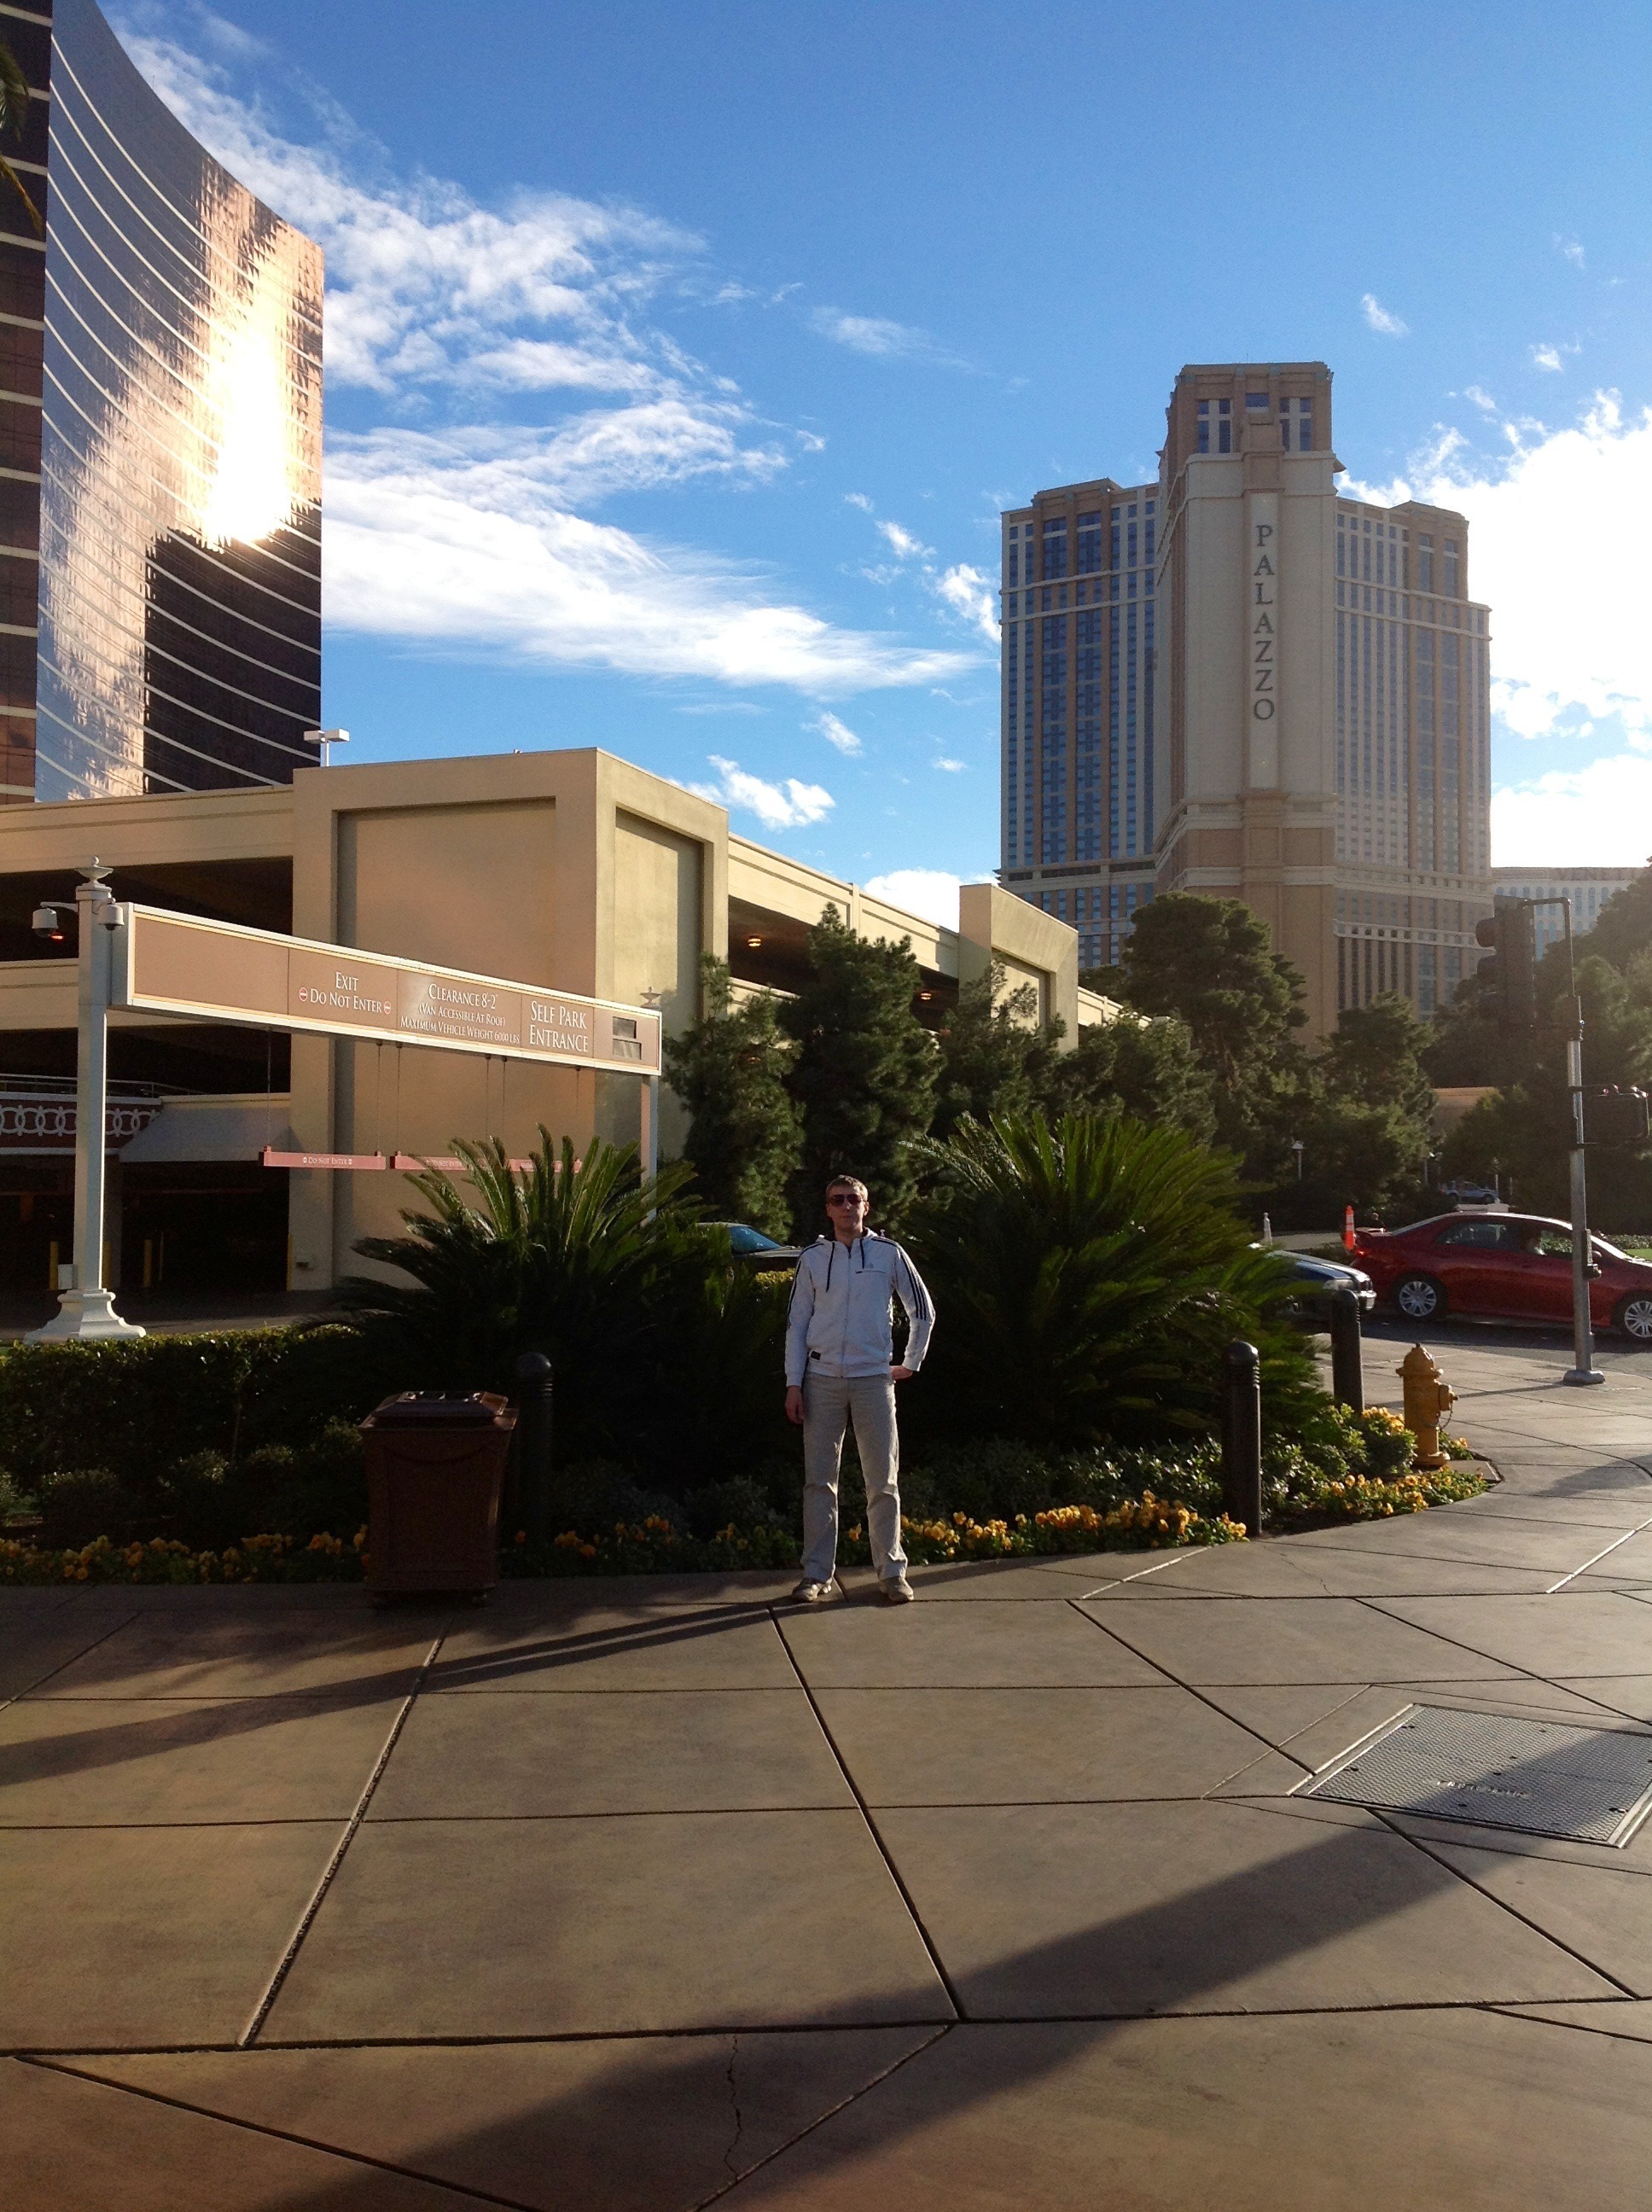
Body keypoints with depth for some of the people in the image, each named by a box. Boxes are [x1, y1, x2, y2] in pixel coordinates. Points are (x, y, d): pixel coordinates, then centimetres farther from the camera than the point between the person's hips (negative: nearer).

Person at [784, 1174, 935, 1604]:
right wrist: (794, 1384, 0)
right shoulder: (812, 1258, 6)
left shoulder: (889, 1253, 4)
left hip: (873, 1379, -1)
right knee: (819, 1480, 3)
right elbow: (796, 1323, 6)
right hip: (822, 1379, 1)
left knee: (884, 1480, 1)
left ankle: (892, 1571, 9)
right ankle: (817, 1573, 9)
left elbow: (923, 1311, 13)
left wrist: (911, 1363, 12)